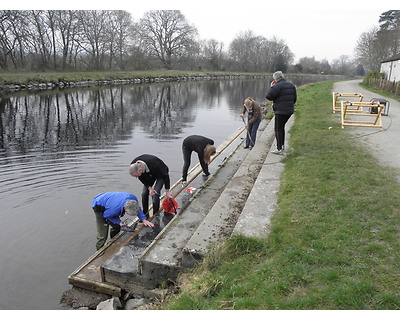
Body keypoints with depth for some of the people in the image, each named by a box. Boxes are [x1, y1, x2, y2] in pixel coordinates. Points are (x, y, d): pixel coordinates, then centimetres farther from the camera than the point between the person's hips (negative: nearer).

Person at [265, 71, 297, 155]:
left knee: (278, 129, -1)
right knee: (282, 127, 21)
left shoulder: (277, 86, -15)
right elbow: (295, 98, 16)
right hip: (290, 111, 8)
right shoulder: (291, 85, 11)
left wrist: (271, 87, -2)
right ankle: (282, 145, 27)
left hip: (280, 111, -8)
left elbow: (268, 96, -15)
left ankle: (279, 149, -1)